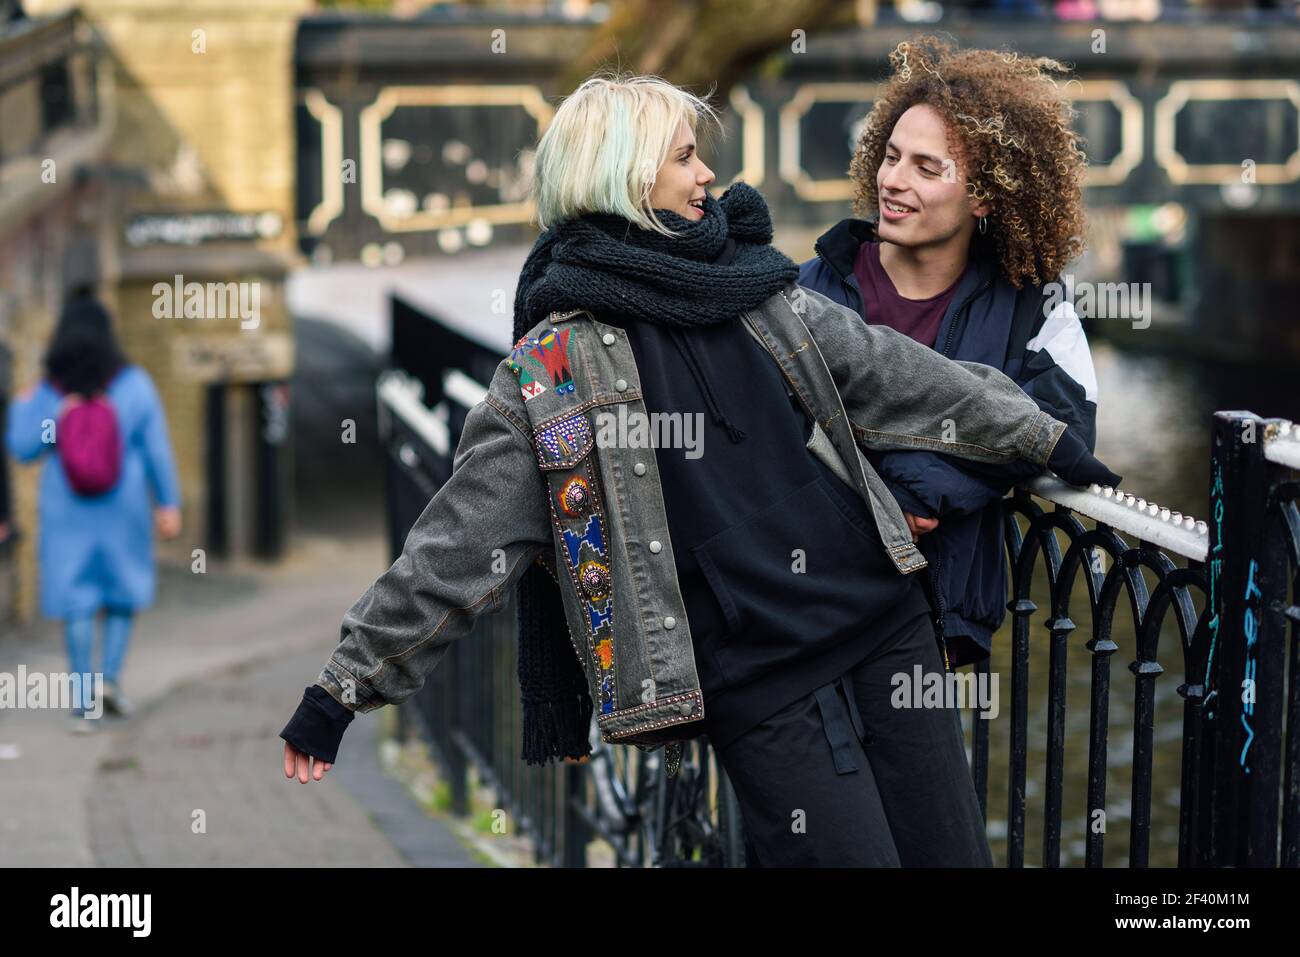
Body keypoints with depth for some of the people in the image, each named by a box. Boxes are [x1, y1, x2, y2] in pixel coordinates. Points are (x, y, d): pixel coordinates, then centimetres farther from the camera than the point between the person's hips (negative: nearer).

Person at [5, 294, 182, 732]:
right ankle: (111, 676, 3)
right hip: (122, 509, 0)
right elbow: (156, 448, -9)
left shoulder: (47, 393, -9)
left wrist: (21, 407, 14)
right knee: (123, 587, 19)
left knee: (76, 600, 7)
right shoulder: (133, 383, -10)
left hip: (66, 510, 0)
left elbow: (23, 449, -3)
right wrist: (169, 503, -3)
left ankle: (83, 701, 3)